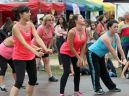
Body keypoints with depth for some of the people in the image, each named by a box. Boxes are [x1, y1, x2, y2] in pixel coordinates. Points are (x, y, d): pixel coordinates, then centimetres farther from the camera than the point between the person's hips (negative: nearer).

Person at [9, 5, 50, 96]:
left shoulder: (30, 25, -1)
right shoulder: (16, 27, -20)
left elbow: (37, 37, -12)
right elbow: (23, 43, -28)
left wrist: (45, 49, -28)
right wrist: (36, 52, -39)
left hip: (30, 56, 7)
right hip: (19, 57, -7)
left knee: (33, 79, 15)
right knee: (19, 81, -16)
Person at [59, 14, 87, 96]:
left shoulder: (84, 30, -12)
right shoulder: (72, 31, -31)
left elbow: (83, 45, -6)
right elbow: (71, 47, -24)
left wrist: (81, 58, -9)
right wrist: (79, 58, -16)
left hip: (75, 52, 7)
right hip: (66, 52, -7)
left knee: (77, 71, 8)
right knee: (67, 72, -14)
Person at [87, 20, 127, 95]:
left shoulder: (116, 36, -9)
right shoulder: (106, 37, -34)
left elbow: (120, 48, -12)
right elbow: (112, 50, -33)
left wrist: (124, 59, -19)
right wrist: (119, 60, -31)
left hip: (100, 55, 9)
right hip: (92, 53, -9)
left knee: (104, 71, 13)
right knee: (95, 71, -11)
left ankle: (112, 87, 17)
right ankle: (97, 89, -9)